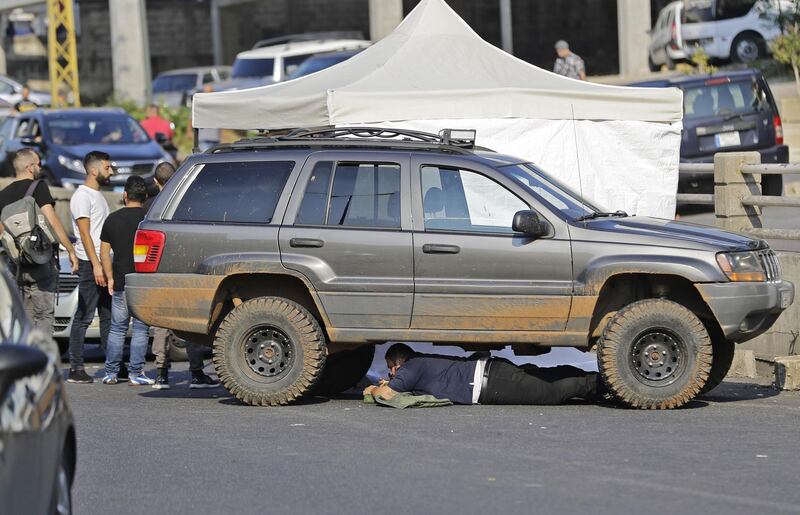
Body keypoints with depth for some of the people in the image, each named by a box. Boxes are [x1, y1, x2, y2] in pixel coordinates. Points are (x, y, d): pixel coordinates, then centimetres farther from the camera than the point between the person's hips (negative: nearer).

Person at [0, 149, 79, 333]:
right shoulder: (38, 187, -9)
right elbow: (52, 221, -17)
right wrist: (71, 250, -15)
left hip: (16, 265, 6)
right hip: (40, 262, -6)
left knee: (24, 318, 12)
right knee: (44, 315, -1)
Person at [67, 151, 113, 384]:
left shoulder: (98, 196, 19)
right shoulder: (82, 196, -10)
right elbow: (85, 233, -16)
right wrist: (96, 264, -22)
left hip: (102, 263, 10)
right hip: (89, 263, -10)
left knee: (109, 316, 10)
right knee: (84, 317, -8)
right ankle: (76, 369, -7)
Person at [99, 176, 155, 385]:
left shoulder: (112, 219, 4)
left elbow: (104, 253, 6)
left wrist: (110, 278, 12)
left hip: (120, 282, 3)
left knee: (117, 328, 11)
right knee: (141, 329, 2)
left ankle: (110, 373, 11)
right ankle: (135, 374, 0)